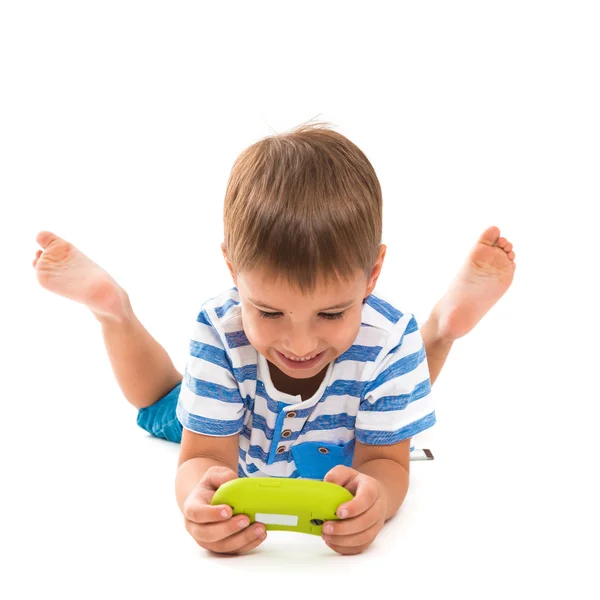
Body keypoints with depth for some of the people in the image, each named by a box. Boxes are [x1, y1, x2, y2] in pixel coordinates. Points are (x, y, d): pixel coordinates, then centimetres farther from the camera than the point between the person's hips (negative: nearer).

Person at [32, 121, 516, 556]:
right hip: (238, 453, 0)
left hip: (341, 461, 0)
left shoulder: (389, 337, -41)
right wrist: (199, 497, -65)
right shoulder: (219, 331, -40)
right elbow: (204, 456, -38)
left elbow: (386, 461, -33)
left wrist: (376, 494, -61)